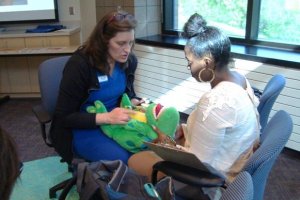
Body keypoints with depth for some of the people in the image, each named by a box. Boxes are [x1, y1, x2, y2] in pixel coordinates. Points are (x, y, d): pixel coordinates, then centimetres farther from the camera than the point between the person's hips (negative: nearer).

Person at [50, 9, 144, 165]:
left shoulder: (129, 61, -4)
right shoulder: (79, 65, -21)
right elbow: (63, 117, -20)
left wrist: (135, 102, -10)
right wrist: (106, 117, -32)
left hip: (115, 120, 6)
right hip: (82, 129, -6)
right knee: (124, 160, -27)